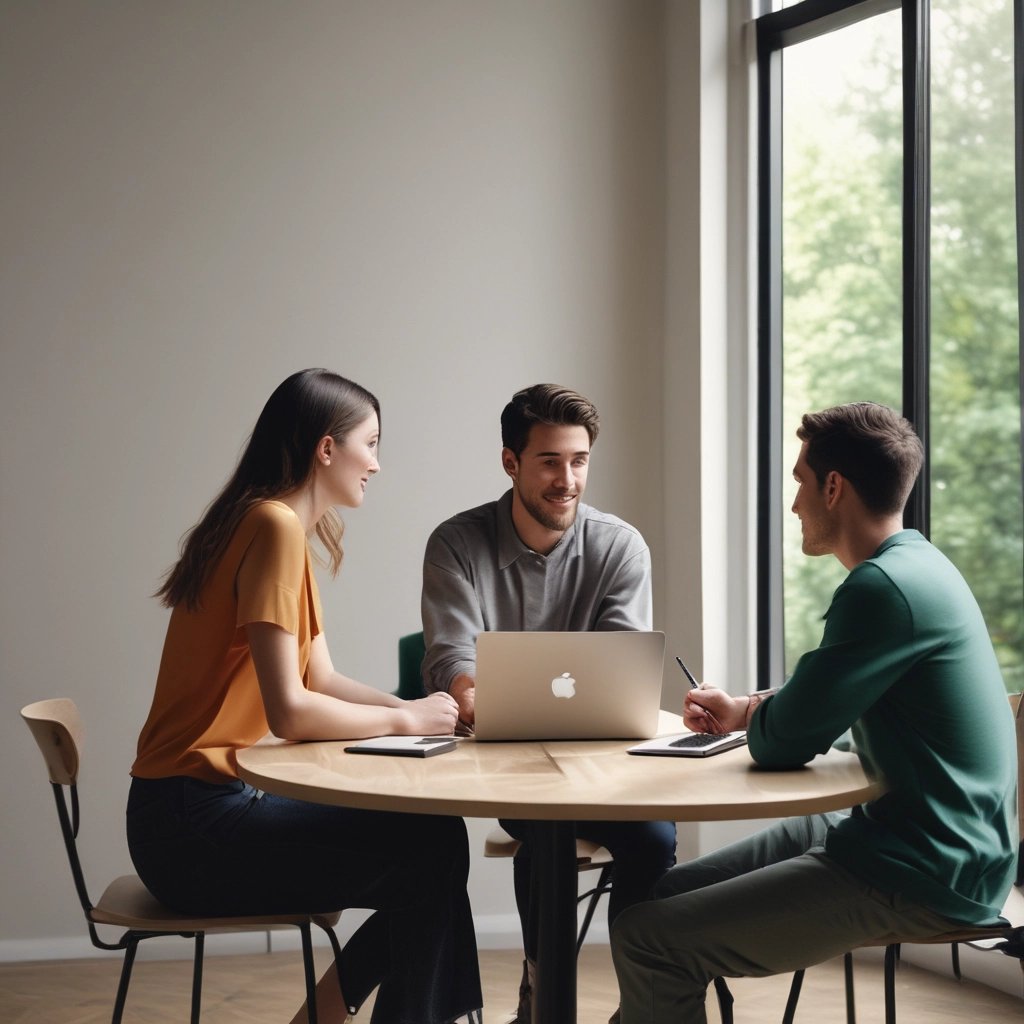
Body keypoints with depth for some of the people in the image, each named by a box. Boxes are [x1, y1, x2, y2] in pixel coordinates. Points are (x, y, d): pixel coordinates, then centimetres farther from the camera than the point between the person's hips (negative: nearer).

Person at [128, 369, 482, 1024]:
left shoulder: (282, 526, 13)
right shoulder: (275, 526, -17)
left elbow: (323, 681, 12)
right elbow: (290, 710, -24)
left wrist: (424, 710, -1)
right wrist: (406, 718, -9)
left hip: (206, 808, 10)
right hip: (193, 825, -10)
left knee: (422, 840, 10)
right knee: (430, 845, -10)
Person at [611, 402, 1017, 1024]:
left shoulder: (885, 587, -20)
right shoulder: (915, 565, 13)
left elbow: (785, 743, -17)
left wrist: (752, 716, 4)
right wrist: (745, 710, 16)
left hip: (923, 879, -10)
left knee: (647, 940, -17)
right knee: (663, 895, 11)